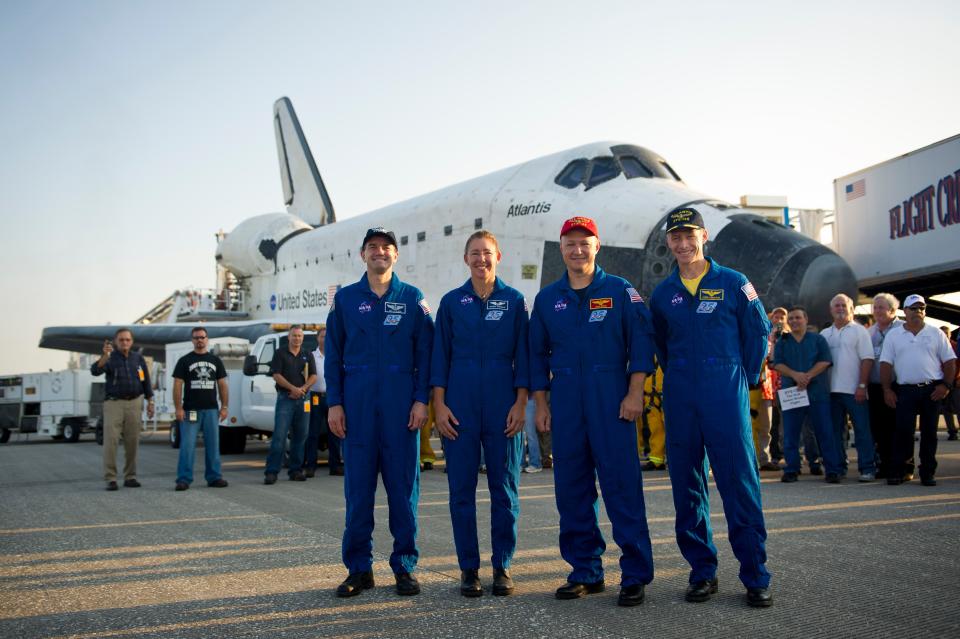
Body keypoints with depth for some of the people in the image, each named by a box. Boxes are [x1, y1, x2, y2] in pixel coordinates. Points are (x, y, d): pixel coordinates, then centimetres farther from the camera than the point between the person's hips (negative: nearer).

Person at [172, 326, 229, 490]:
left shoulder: (215, 360, 12)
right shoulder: (184, 361, 4)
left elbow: (222, 385, 12)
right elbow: (177, 385, -1)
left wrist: (224, 407, 3)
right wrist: (178, 408, -9)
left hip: (211, 410, 3)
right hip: (190, 410, -3)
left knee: (213, 445, 5)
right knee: (187, 445, -5)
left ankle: (214, 477, 12)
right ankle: (184, 479, -1)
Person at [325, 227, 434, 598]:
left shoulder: (413, 299, 7)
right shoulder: (346, 299, 10)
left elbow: (425, 354, 4)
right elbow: (333, 355, 8)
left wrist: (422, 400, -5)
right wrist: (334, 403, 1)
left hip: (401, 404, -1)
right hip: (358, 403, 1)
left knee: (403, 485, 2)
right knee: (358, 486, 2)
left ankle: (405, 566, 11)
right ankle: (359, 569, 11)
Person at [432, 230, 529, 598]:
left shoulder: (514, 301, 6)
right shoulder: (451, 302, 8)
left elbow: (522, 356, 5)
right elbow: (440, 356, 7)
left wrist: (520, 403, -4)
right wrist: (439, 405, -2)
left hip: (503, 407, 0)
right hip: (460, 408, 1)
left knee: (504, 488, 3)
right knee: (462, 490, 3)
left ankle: (502, 567, 14)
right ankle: (468, 568, 12)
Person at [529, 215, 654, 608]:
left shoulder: (620, 291, 4)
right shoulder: (547, 298, 13)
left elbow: (641, 343, 0)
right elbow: (537, 355, 15)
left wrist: (635, 392, -9)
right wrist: (540, 404, 10)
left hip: (612, 401, -3)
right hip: (565, 402, 4)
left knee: (622, 485, -5)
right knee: (571, 488, 6)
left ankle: (635, 575, 1)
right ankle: (585, 572, 16)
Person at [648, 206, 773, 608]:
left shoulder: (733, 284, 0)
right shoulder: (662, 293, 9)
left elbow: (759, 332, 7)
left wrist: (747, 377, 6)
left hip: (727, 397, -3)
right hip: (680, 401, 3)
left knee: (740, 484, -5)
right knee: (687, 487, 6)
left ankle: (756, 577, 2)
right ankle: (702, 572, 17)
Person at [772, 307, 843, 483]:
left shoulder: (818, 340, 8)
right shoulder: (782, 342, 12)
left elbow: (825, 361, -4)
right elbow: (777, 364, 1)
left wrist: (808, 376, -16)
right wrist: (795, 375, -16)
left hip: (817, 393, -2)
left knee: (825, 433, -2)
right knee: (790, 434, 3)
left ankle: (833, 470, 2)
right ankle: (791, 470, 11)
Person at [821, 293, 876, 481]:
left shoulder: (859, 331, 1)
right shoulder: (825, 334, 15)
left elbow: (867, 359, -6)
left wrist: (862, 386, -13)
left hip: (853, 390, -4)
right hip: (831, 389, 5)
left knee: (862, 429, -4)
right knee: (835, 430, 8)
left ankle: (867, 469, -1)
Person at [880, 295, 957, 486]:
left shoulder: (936, 334, 8)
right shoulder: (893, 335, 8)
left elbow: (950, 361, 6)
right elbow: (886, 364, 4)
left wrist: (946, 385, -5)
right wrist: (887, 390, -3)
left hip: (933, 390, 1)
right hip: (905, 390, -1)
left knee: (929, 432, 4)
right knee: (903, 431, -4)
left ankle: (928, 472, 10)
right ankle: (898, 471, 0)